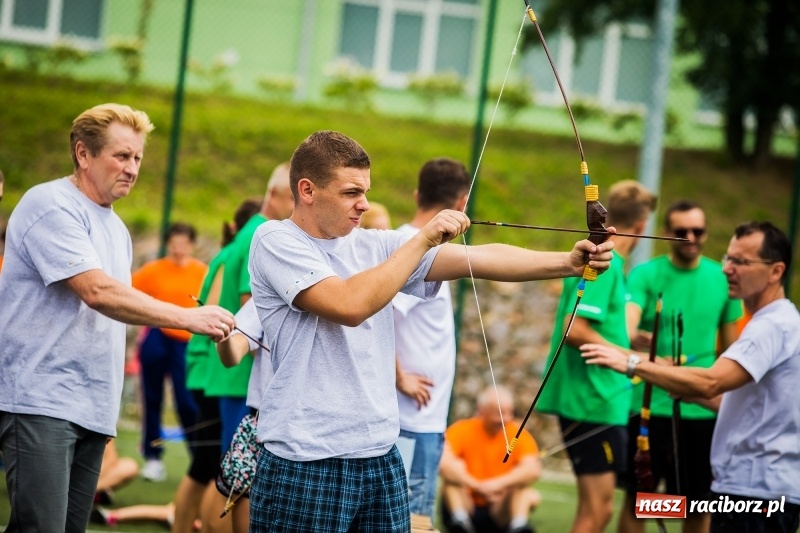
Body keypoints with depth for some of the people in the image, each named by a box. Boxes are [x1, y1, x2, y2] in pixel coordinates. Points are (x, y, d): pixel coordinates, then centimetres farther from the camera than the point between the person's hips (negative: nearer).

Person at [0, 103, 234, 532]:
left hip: (93, 410, 8)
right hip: (41, 399, -8)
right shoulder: (51, 205, -8)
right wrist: (188, 318, -22)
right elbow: (96, 291, -20)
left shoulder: (115, 228, 20)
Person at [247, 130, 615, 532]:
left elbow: (479, 259, 0)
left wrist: (568, 263, -12)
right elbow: (350, 305, -22)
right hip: (304, 467, -6)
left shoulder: (374, 247, 9)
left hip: (381, 458, 6)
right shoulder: (276, 241, -7)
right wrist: (423, 239, -17)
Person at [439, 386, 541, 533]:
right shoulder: (462, 430, -8)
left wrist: (498, 484, -33)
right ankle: (459, 521, -38)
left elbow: (533, 469, -20)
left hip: (501, 513, 1)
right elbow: (443, 461, -26)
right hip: (465, 506, -1)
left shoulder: (520, 435, -3)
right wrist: (478, 486, -30)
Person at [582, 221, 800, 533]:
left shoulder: (774, 325, -16)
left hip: (757, 490, -11)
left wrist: (632, 365, -25)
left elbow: (711, 382, -29)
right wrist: (692, 394, 12)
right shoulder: (773, 323, 19)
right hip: (747, 483, 11)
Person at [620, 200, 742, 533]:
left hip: (704, 410, 2)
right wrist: (631, 338, -45)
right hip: (651, 405, -2)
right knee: (637, 498, 3)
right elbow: (627, 322, -22)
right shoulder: (645, 275, -5)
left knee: (698, 505, 8)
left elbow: (731, 348, 11)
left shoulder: (722, 278, 3)